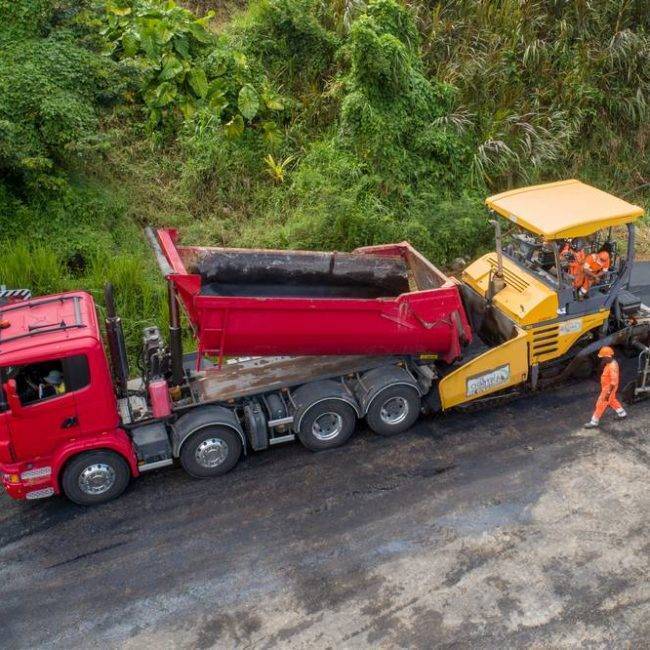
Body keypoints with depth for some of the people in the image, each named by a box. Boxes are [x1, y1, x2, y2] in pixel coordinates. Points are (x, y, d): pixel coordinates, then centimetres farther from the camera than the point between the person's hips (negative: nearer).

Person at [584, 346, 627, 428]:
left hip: (609, 389, -10)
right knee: (612, 401, 29)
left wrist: (608, 393, -23)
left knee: (601, 404, -2)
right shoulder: (611, 362, 0)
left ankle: (594, 422, 7)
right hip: (606, 387, 10)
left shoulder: (612, 367, -31)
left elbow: (614, 382, -28)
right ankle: (622, 414, 46)